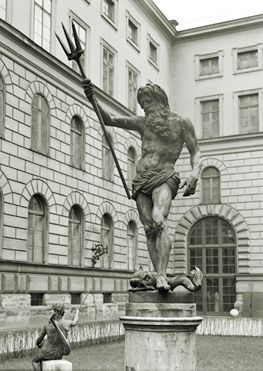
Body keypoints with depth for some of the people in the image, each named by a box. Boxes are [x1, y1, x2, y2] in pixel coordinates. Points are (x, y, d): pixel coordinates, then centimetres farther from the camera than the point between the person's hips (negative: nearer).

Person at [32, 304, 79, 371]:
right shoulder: (67, 324, -12)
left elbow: (39, 340, -5)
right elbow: (75, 322, 13)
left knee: (35, 361, 27)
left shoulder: (47, 326, -16)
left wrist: (39, 344, 20)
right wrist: (77, 312, 33)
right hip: (59, 355, 4)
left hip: (48, 353, -4)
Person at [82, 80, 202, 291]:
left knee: (159, 220, -28)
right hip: (141, 179, 5)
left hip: (164, 178, -5)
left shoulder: (181, 123, 8)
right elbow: (110, 120, 13)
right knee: (149, 228, -6)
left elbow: (195, 153, 6)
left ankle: (161, 276, -36)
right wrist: (93, 100, -3)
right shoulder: (143, 122, 18)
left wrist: (195, 174, -14)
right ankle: (160, 276, -7)